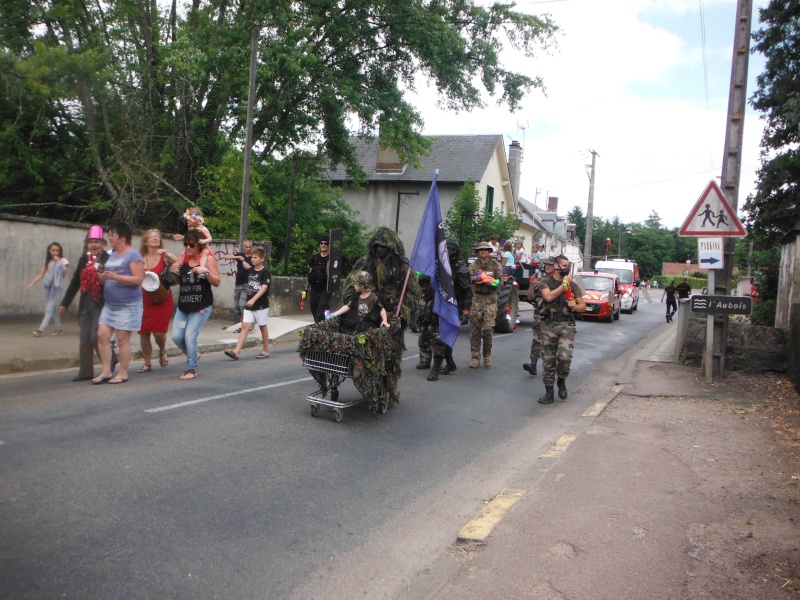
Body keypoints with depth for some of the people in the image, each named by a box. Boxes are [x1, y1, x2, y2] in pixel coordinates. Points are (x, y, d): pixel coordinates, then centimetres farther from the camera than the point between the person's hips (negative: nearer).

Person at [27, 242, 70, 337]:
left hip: (56, 286, -6)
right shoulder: (47, 261, 12)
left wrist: (58, 262, -17)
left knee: (49, 308, -10)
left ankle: (41, 329, -13)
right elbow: (41, 274, 10)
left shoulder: (62, 260, -3)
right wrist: (32, 283, 0)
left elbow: (64, 274, -14)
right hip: (48, 285, 6)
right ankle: (59, 328, 21)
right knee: (52, 308, 11)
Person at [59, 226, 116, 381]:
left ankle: (110, 360, 18)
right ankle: (85, 371, 17)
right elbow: (75, 282, 13)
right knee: (84, 339, 9)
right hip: (85, 305, 7)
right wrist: (65, 303, 14)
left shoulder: (109, 260, -10)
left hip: (102, 304, -7)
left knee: (96, 336, -9)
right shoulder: (83, 260, 10)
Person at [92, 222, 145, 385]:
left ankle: (123, 373, 8)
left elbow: (138, 280, -17)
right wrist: (101, 276, 2)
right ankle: (106, 372, 10)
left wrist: (114, 276, -22)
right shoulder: (112, 254, 17)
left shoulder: (133, 255, -9)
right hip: (110, 304, 8)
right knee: (102, 335, 2)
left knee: (122, 339, -3)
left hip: (128, 305, -8)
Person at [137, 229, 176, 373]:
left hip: (162, 299, -3)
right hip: (145, 300, 3)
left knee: (159, 332, -8)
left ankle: (162, 351, 25)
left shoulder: (164, 256, -4)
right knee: (143, 333, 3)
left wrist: (167, 254, -28)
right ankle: (147, 363, 19)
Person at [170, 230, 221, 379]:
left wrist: (206, 272, -24)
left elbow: (217, 282, -7)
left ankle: (192, 369, 6)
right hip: (183, 305, 6)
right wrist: (173, 272, -1)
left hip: (202, 306, -5)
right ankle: (193, 355, 30)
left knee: (190, 336, -11)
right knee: (176, 336, 1)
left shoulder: (208, 258, -6)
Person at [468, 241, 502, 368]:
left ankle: (487, 356, 12)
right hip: (476, 299, 1)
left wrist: (492, 282, -17)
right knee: (475, 329, 1)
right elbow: (468, 278, -6)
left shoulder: (496, 265, 8)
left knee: (488, 329, -5)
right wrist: (476, 278, -27)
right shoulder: (473, 265, 10)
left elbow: (500, 280, 3)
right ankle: (475, 357, 7)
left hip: (490, 300, -1)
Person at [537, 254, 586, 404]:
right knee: (548, 361, 2)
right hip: (548, 325, 0)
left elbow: (583, 306, 12)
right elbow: (548, 297, -16)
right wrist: (564, 284, -12)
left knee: (565, 357, -17)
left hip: (566, 326, 1)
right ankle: (549, 393, 13)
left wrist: (574, 306, -10)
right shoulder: (545, 282, 4)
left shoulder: (573, 285, 10)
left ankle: (561, 381, 13)